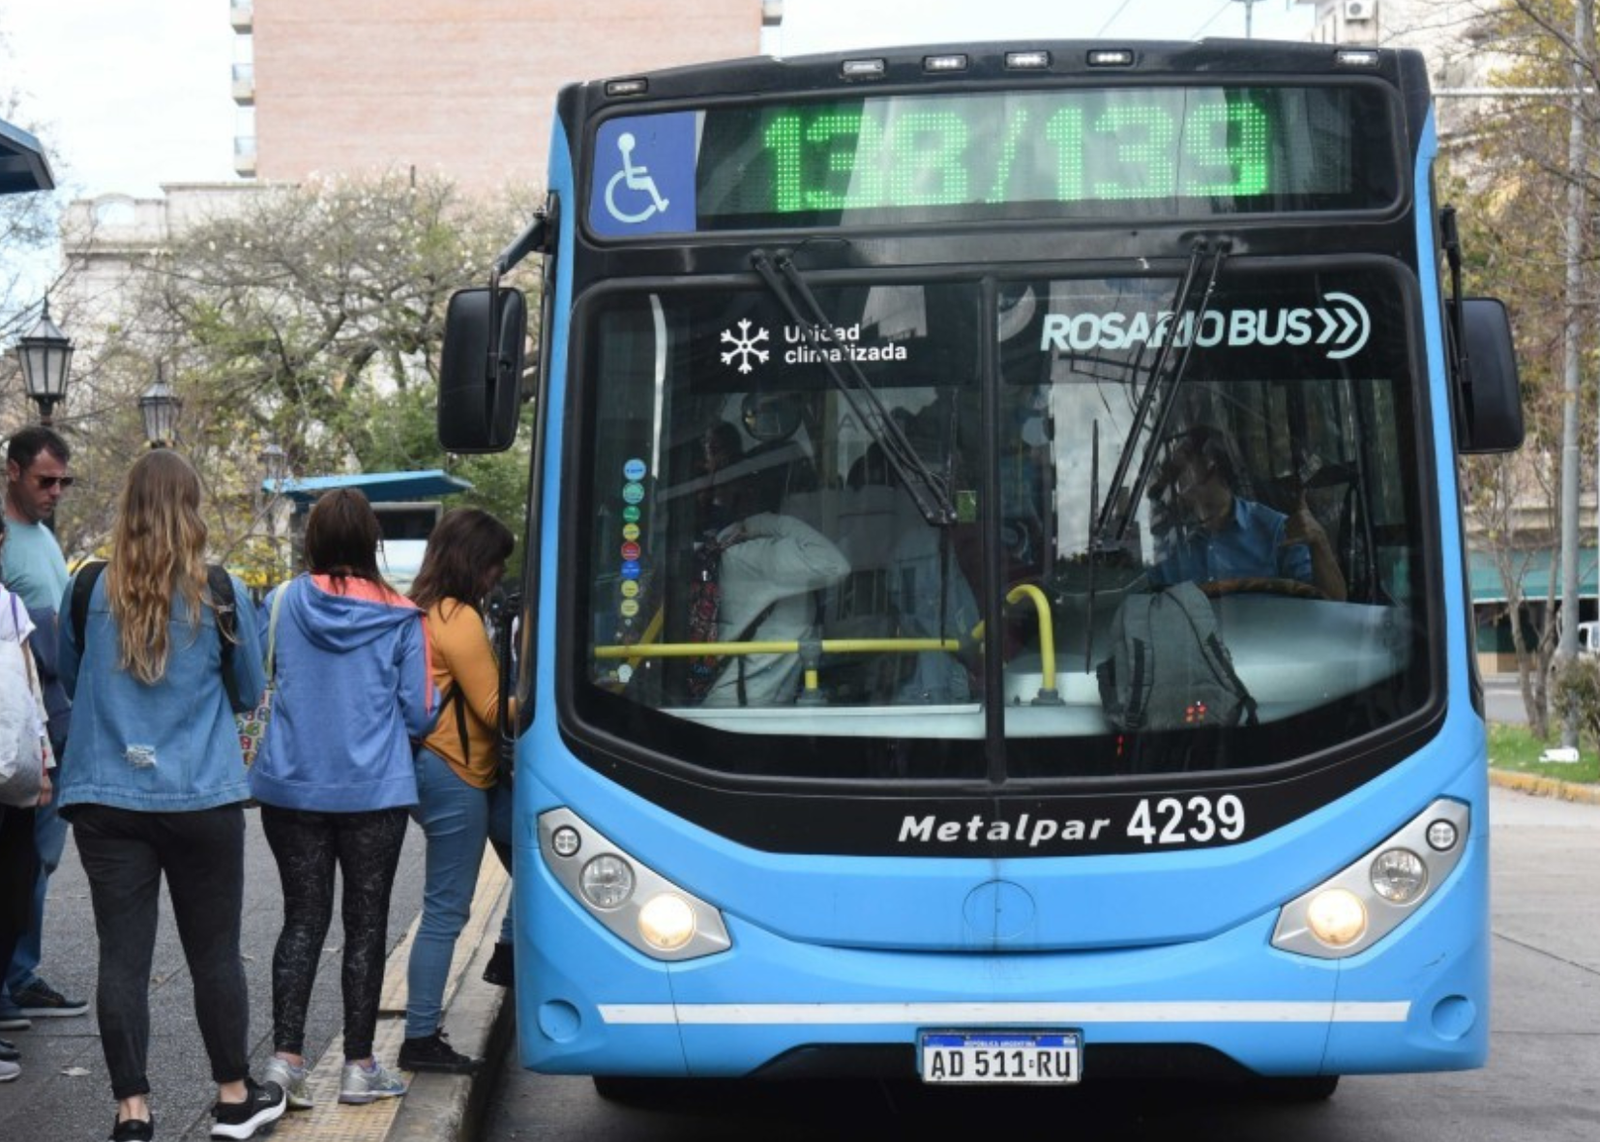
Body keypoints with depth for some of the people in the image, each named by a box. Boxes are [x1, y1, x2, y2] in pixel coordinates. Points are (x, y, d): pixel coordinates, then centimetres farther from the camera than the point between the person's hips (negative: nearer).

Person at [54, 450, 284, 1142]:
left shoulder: (89, 590, -3)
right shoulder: (218, 593, -5)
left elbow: (68, 679, 14)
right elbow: (249, 691, 8)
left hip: (106, 796, 1)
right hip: (201, 797, -1)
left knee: (122, 955, 3)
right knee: (214, 953, 10)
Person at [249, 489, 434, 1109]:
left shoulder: (281, 604, -3)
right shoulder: (401, 617, -7)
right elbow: (420, 713, -3)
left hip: (291, 787, 2)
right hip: (374, 793, -2)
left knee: (303, 919, 10)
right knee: (366, 924, 8)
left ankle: (285, 1056, 2)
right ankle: (359, 1066, 12)